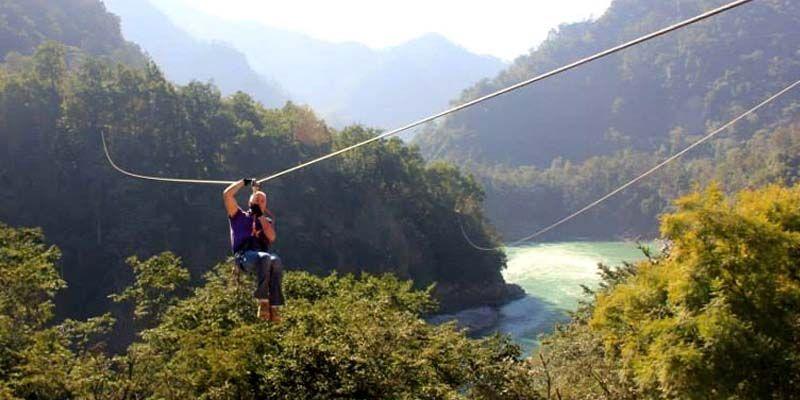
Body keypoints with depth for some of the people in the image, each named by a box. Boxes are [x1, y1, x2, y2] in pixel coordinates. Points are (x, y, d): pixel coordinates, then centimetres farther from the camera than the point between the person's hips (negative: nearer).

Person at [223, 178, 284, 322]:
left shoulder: (267, 221, 30)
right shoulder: (239, 216, 25)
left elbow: (272, 237, 7)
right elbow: (227, 194, 14)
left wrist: (260, 215, 8)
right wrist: (245, 182, 21)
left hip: (263, 255, 3)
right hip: (243, 256, -2)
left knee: (276, 261, -35)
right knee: (265, 258, -38)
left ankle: (274, 307, -42)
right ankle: (263, 302, -40)